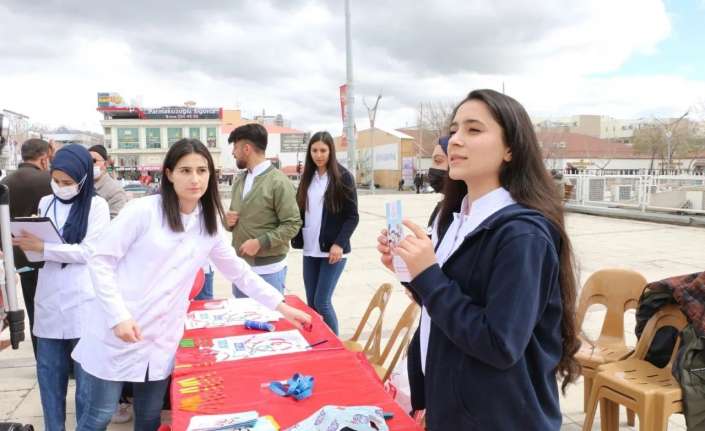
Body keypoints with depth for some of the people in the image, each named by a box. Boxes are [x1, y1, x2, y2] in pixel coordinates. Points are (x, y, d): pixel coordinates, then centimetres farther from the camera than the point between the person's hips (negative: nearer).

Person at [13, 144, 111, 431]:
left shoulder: (96, 205, -5)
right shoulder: (46, 203, 10)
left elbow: (89, 251, -13)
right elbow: (38, 245, 15)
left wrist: (42, 248, -16)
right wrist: (25, 243, -5)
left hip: (82, 305, -4)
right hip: (48, 303, 5)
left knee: (86, 378, 7)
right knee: (49, 375, 12)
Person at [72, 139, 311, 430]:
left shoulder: (209, 224, 5)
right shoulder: (143, 210, -11)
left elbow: (238, 271, 13)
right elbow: (101, 261, -9)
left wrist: (281, 306, 11)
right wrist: (118, 316, -17)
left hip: (162, 339, 4)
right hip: (118, 329, -4)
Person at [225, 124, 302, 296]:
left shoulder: (278, 182, -12)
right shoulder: (238, 181, 10)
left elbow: (292, 224, -15)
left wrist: (260, 242, -21)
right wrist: (228, 220, -2)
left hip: (268, 269, -7)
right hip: (240, 266, 7)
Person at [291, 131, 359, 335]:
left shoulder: (343, 177, -5)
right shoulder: (308, 177, 11)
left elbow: (352, 216, -6)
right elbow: (301, 211, 15)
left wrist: (339, 243, -15)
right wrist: (296, 237, 1)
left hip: (332, 250, -5)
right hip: (310, 250, 5)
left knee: (322, 303, -6)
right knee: (311, 303, 8)